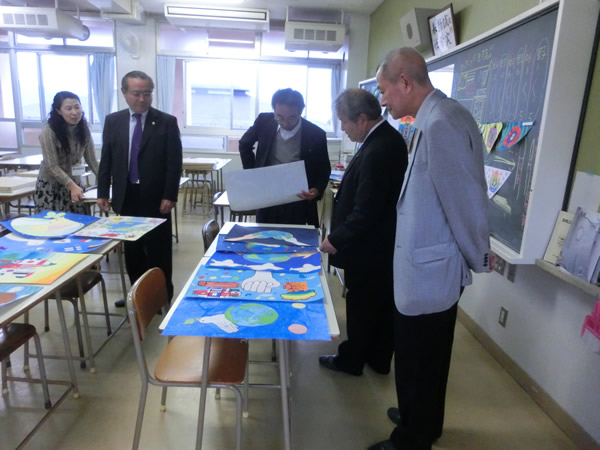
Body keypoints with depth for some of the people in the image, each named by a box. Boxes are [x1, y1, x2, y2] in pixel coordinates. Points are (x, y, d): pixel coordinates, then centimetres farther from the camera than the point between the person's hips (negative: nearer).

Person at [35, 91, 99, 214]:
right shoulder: (49, 131, -16)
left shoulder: (83, 129, -3)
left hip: (74, 184, 4)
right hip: (50, 186, -3)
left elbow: (91, 160, 0)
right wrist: (72, 186, -30)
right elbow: (52, 166, -18)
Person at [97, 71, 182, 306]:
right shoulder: (113, 121, 6)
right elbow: (106, 160, 8)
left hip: (155, 198, -3)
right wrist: (102, 193, 4)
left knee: (158, 249, 8)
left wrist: (169, 196, -12)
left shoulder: (167, 122, -5)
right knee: (131, 248, 13)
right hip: (126, 197, 4)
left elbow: (175, 163, -7)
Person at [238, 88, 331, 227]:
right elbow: (244, 145, 11)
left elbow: (324, 170, 0)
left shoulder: (316, 134, -12)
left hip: (297, 204, -2)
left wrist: (317, 190, -19)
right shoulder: (264, 121, -6)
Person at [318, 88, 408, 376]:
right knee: (382, 302, 19)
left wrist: (336, 239, -17)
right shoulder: (387, 137, 3)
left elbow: (365, 211, -27)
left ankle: (352, 360, 30)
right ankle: (378, 358, 36)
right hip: (384, 243, 9)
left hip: (369, 247, -9)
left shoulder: (377, 150, -27)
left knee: (361, 304, 9)